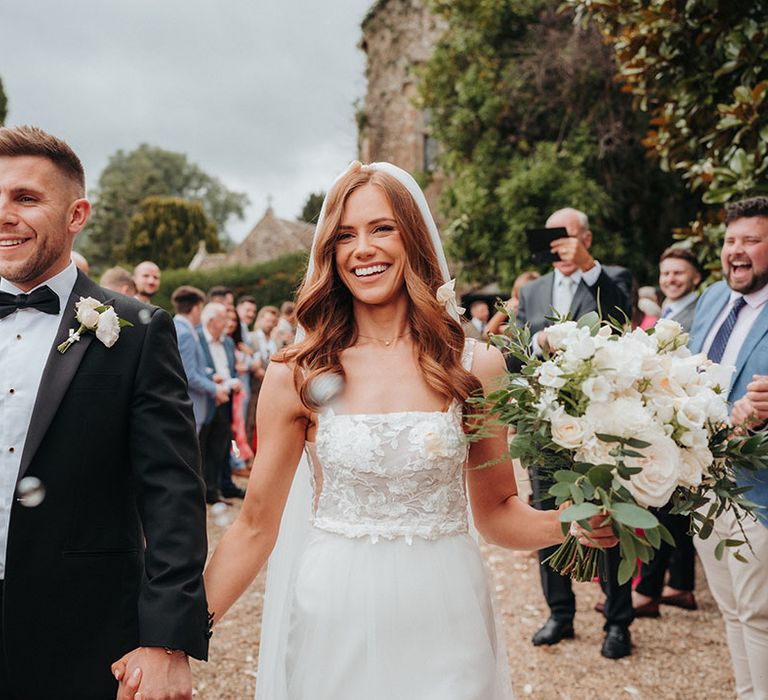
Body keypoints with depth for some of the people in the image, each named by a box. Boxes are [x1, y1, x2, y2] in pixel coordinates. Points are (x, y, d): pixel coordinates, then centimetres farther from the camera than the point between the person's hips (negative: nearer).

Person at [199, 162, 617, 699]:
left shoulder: (476, 366, -3)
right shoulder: (296, 376, -6)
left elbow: (497, 510, 4)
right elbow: (256, 526, -1)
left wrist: (571, 522, -15)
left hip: (444, 625, 1)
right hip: (334, 625, 0)